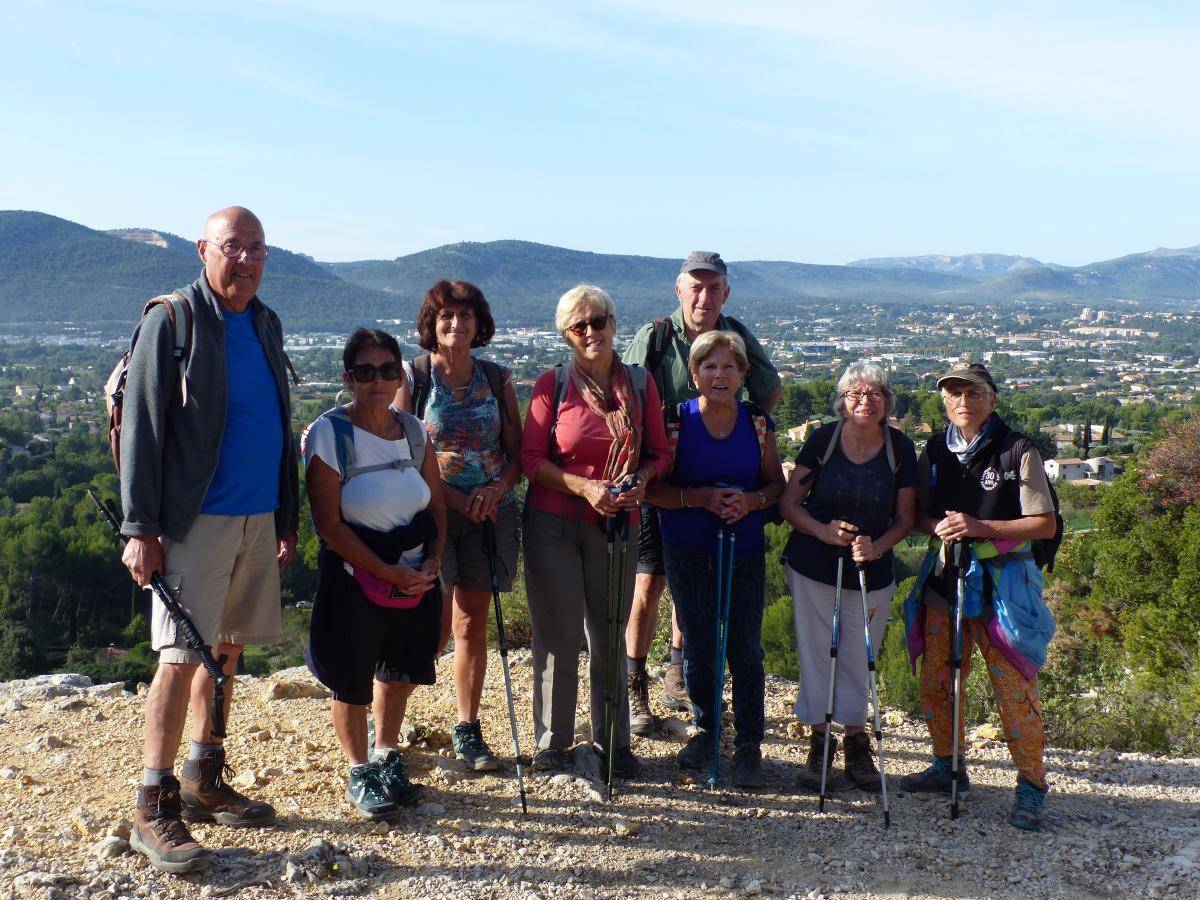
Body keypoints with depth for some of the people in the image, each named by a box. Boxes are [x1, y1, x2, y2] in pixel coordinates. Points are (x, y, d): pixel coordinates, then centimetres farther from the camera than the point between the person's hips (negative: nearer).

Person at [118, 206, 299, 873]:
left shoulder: (266, 324, 12)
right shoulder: (171, 321, -8)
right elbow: (142, 431, -10)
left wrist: (288, 517, 15)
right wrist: (142, 530, -14)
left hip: (259, 519, 7)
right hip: (195, 520, -7)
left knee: (228, 650, 13)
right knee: (182, 658, -7)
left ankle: (204, 780, 27)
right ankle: (155, 811, 3)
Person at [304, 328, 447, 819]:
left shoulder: (414, 430, 2)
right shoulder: (328, 434, -14)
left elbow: (437, 506, 8)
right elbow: (329, 524, -17)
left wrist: (430, 564, -7)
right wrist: (389, 572, -18)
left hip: (417, 575, 5)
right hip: (356, 578, -5)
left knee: (399, 669, 18)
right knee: (352, 680, 6)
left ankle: (388, 760, 38)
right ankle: (360, 774, 26)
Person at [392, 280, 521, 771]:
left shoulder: (497, 380, 8)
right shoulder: (412, 377, -1)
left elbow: (517, 451, 7)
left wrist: (496, 488, -13)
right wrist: (452, 496, -17)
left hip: (491, 513, 3)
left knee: (472, 624, 8)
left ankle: (467, 730, 19)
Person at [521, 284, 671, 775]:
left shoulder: (640, 383, 4)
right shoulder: (552, 383, -2)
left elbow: (659, 453, 9)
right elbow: (531, 459, -3)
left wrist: (638, 482, -12)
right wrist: (585, 486, -17)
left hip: (616, 524, 2)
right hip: (553, 523, -1)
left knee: (609, 635, 8)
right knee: (558, 635, 3)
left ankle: (613, 742, 22)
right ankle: (552, 742, 17)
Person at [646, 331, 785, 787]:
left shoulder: (758, 422, 2)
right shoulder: (677, 420, -5)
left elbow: (777, 483, 8)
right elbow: (652, 487, -6)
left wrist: (751, 500, -13)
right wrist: (700, 497, -21)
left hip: (746, 551, 1)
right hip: (687, 553, -1)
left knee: (745, 650, 1)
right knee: (698, 646, 9)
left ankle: (749, 744, 15)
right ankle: (705, 729, 30)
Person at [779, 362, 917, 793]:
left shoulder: (900, 448, -5)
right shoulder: (822, 439, -8)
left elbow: (905, 518, 2)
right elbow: (789, 502, -4)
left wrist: (877, 546, -17)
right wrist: (822, 530, -21)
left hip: (872, 572, 1)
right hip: (813, 568, -1)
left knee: (859, 658, 9)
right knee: (816, 654, 5)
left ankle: (856, 743, 27)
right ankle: (819, 741, 22)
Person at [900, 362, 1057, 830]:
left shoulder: (1018, 451, -7)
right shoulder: (935, 450, 8)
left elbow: (1045, 524, -9)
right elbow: (918, 513, 13)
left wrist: (980, 527, -19)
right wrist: (937, 526, -11)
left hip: (1002, 585, -5)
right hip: (943, 581, 5)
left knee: (1015, 691, -4)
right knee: (935, 684, 11)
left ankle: (1031, 787, 11)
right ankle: (948, 766, 30)